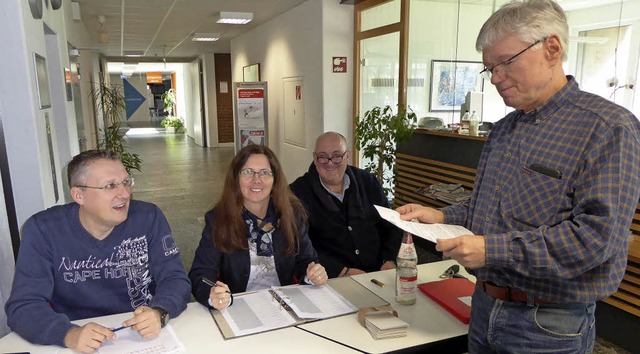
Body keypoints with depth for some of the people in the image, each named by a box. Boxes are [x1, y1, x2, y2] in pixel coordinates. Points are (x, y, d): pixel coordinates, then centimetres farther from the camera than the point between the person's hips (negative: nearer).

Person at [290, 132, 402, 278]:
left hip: (379, 274, 3)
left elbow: (390, 225, 16)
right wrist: (344, 272, -16)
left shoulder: (367, 181, 13)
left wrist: (390, 261, -1)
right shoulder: (298, 192, 0)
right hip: (331, 280, -3)